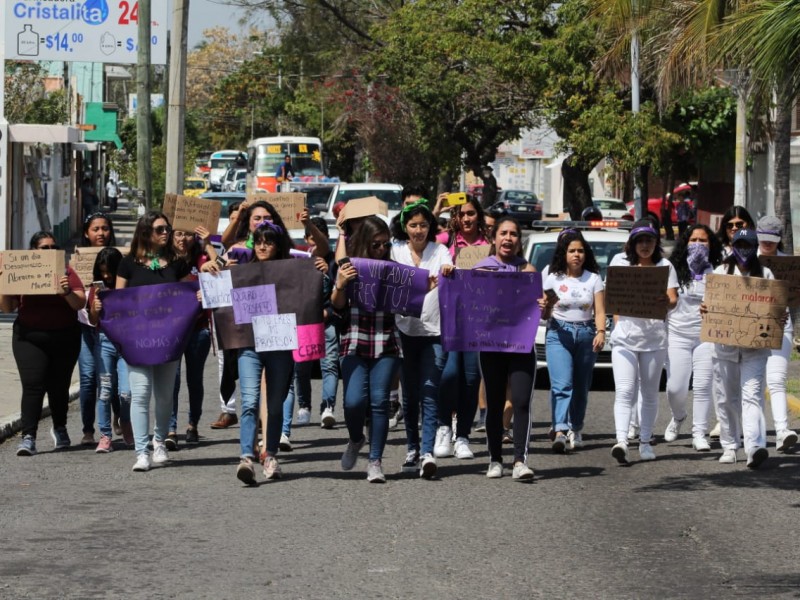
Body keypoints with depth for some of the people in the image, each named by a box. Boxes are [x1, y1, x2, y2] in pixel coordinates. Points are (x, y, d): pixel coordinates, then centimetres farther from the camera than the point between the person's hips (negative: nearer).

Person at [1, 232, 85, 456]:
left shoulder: (66, 272, 2)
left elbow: (80, 304, -5)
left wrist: (67, 292, -25)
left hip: (64, 339, 1)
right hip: (29, 337, -1)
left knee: (59, 386, 10)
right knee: (32, 385, -11)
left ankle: (60, 428, 33)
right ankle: (28, 437, -13)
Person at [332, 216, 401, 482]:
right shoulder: (348, 267, 4)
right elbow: (337, 305, 1)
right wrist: (340, 285, -18)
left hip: (385, 344, 1)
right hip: (354, 342, -1)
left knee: (379, 400, -5)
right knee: (354, 400, -13)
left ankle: (375, 461, 5)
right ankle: (355, 439, 20)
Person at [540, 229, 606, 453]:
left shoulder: (593, 279, 6)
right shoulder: (552, 279, 4)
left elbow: (600, 311, 2)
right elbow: (545, 313, 5)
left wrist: (601, 332, -15)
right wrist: (544, 307, -19)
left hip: (586, 334, 2)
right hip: (559, 334, -2)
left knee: (581, 387, 5)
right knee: (561, 384, -16)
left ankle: (575, 430, 18)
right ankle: (560, 431, -27)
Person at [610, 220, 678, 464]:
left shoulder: (664, 266, 6)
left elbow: (673, 301, -1)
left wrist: (666, 302, -23)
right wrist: (618, 319, -6)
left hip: (654, 336, 0)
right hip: (625, 335, 0)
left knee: (649, 393, 9)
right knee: (625, 391, -13)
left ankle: (645, 441, 17)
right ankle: (621, 441, -24)